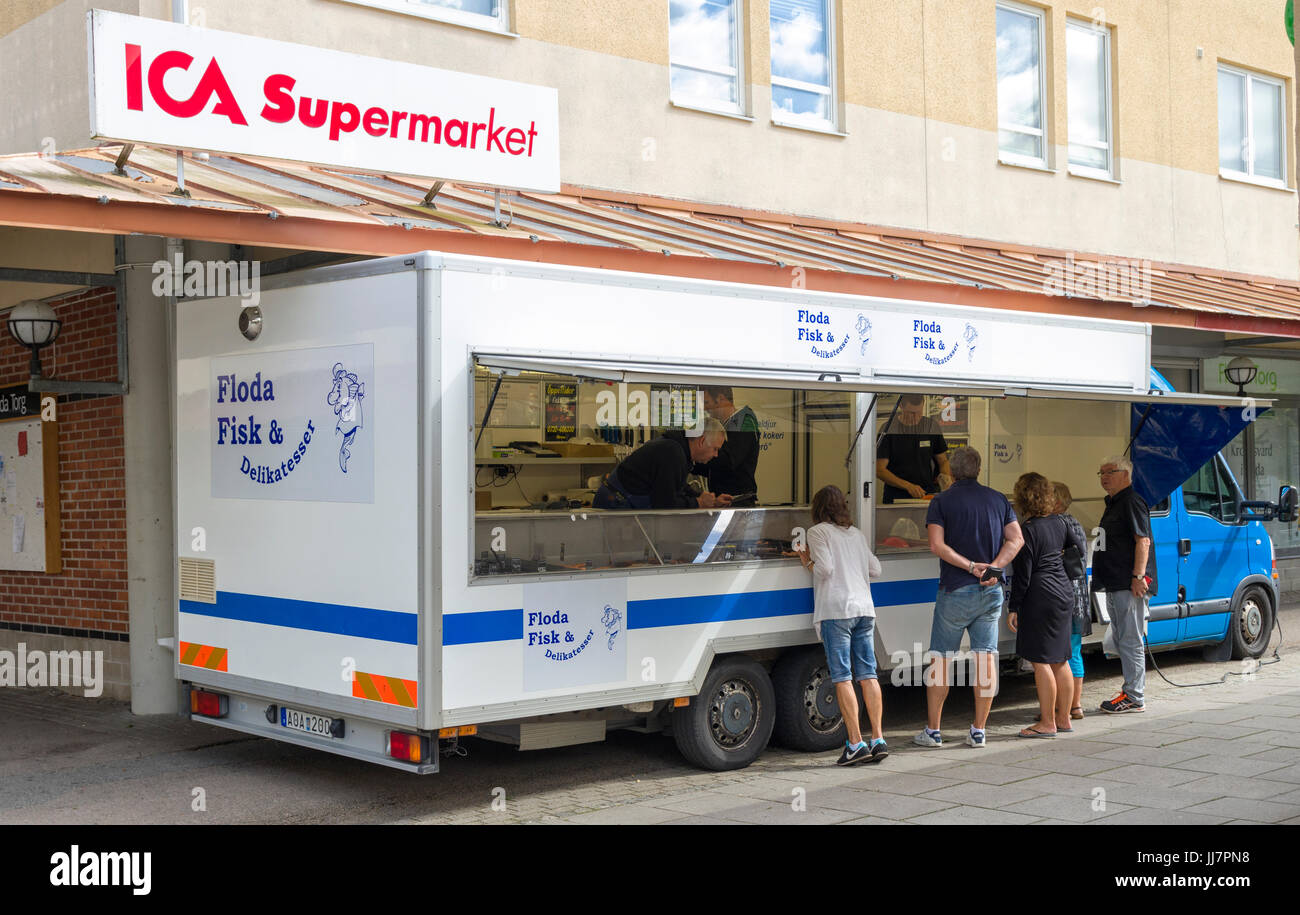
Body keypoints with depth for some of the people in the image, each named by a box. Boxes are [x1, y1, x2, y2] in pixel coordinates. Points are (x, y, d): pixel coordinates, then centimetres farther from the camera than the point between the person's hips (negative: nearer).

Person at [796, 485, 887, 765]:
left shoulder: (818, 531, 1)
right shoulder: (857, 534, 19)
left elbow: (825, 568, -10)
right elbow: (875, 569, 19)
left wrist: (808, 562, 9)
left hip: (836, 609, -6)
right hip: (864, 608, 6)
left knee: (842, 677, -6)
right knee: (867, 675, 6)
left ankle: (856, 743, -9)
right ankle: (878, 739, 3)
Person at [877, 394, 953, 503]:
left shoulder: (931, 426, 9)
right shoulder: (888, 429, -2)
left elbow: (943, 461, 19)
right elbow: (879, 470, -5)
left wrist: (946, 477, -4)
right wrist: (908, 486, -17)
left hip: (927, 494, 3)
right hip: (896, 496, -3)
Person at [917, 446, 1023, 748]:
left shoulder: (942, 501, -3)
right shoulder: (998, 499, 9)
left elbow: (936, 545, -15)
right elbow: (1016, 539, 0)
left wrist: (971, 566, -13)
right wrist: (993, 567, -10)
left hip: (955, 591, -3)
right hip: (991, 591, 3)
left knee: (940, 659, 5)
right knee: (986, 658, 6)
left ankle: (932, 731, 9)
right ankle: (978, 731, 7)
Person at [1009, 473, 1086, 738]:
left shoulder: (1028, 530, -14)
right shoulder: (1058, 522, 8)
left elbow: (1023, 574, -14)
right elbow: (1079, 547, 24)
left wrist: (1014, 608, -9)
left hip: (1040, 597, -8)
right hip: (1064, 591, 8)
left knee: (1040, 661, -3)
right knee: (1059, 659, 14)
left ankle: (1047, 723, 0)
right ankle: (1063, 718, 21)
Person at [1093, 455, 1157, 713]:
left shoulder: (1132, 502, -11)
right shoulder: (1113, 504, 20)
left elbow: (1143, 541, -19)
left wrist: (1138, 576, -25)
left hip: (1130, 585, -11)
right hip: (1115, 585, 11)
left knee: (1130, 641, -8)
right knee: (1122, 641, 15)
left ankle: (1134, 697, -4)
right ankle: (1131, 692, 22)